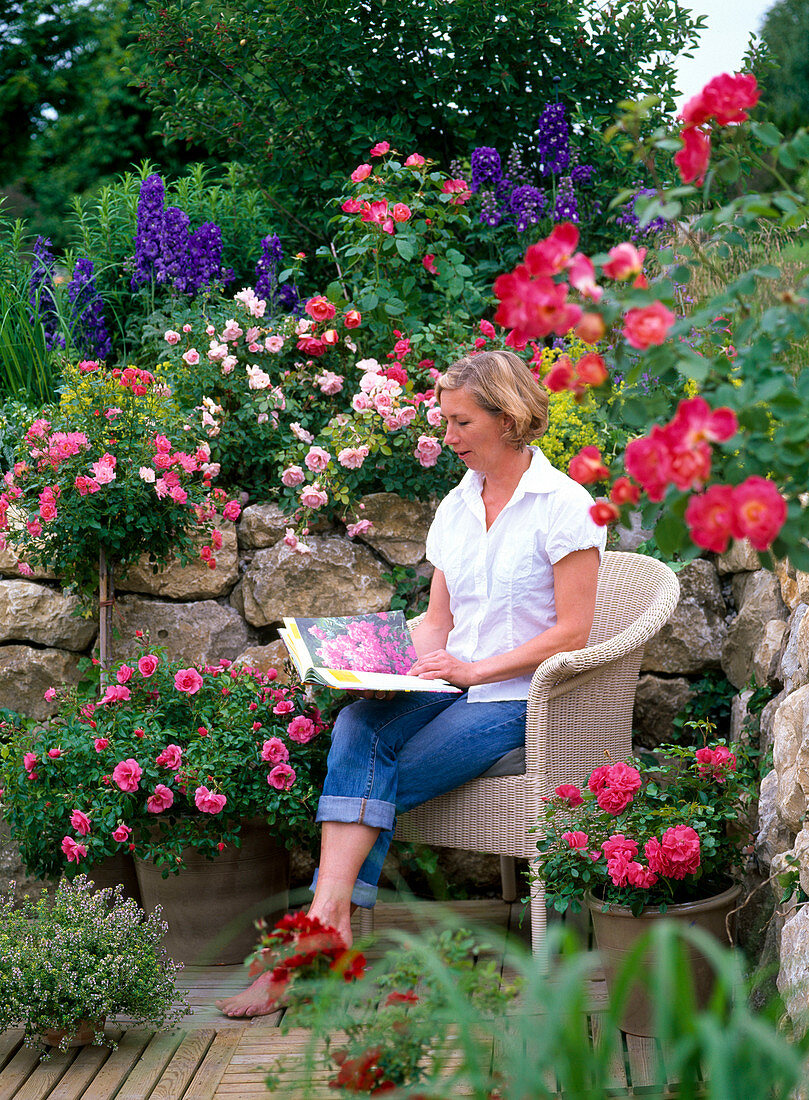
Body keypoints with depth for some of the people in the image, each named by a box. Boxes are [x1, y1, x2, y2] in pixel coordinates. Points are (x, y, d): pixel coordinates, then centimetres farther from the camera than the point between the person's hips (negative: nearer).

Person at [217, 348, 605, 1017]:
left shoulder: (564, 505, -7)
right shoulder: (456, 506, 14)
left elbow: (571, 631, -11)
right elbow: (438, 624, 15)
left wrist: (476, 669, -18)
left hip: (522, 699, -5)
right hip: (457, 685, 5)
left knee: (380, 784, -23)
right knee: (358, 726, -26)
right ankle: (333, 916, -35)